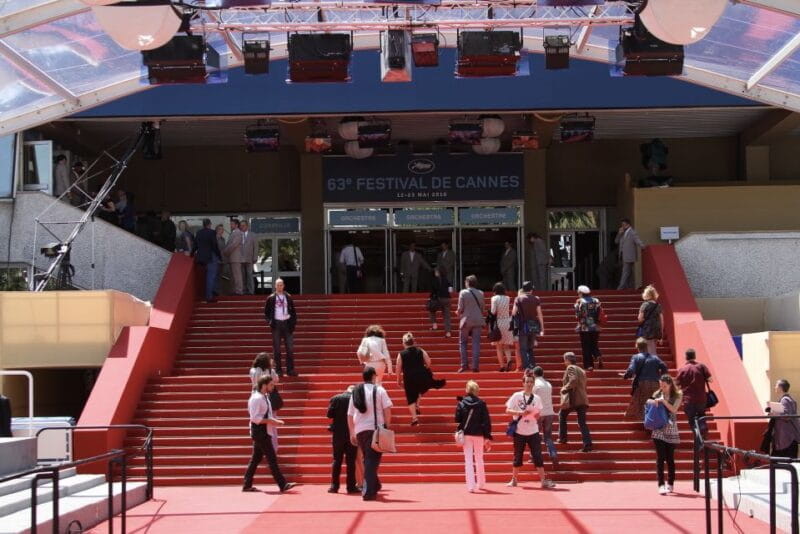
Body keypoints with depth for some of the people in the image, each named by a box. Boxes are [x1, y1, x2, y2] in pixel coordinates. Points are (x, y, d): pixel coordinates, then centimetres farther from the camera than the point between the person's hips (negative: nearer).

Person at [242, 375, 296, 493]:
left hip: (264, 433, 10)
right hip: (260, 433, -10)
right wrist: (270, 421, -21)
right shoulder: (256, 398, -17)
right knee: (272, 458, -9)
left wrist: (275, 421, 11)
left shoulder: (265, 397, 15)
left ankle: (247, 485, 16)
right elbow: (255, 418, -22)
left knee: (256, 459, 12)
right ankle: (282, 485, -8)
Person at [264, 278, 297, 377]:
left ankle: (290, 369, 5)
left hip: (287, 323, 1)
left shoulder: (288, 297, 8)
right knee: (277, 348, 1)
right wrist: (269, 321, -8)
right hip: (276, 324, -1)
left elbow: (293, 310, 11)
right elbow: (266, 312, 6)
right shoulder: (271, 298, 3)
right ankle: (278, 370, 6)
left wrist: (293, 322, 1)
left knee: (290, 348, -1)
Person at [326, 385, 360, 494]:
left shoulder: (335, 398, -1)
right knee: (351, 460, 3)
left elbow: (329, 414, -5)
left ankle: (334, 486, 4)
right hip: (352, 433, -1)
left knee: (337, 460, 7)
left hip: (338, 433, 1)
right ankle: (351, 486, 1)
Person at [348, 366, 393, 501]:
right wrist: (387, 427, -1)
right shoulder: (379, 390, -1)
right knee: (373, 460, -5)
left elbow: (350, 415, 13)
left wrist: (352, 433, 19)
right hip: (376, 429, -4)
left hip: (359, 430, 4)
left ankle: (374, 485, 26)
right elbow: (387, 410, -9)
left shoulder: (355, 392, 12)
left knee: (368, 460, 20)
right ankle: (369, 492, -13)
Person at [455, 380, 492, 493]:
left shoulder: (461, 403, -5)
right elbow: (487, 421, -5)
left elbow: (457, 419, -5)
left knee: (468, 460, 2)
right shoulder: (481, 404, -5)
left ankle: (471, 485, -8)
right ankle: (481, 484, 27)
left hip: (466, 434, -1)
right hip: (479, 434, 1)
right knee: (479, 459, 17)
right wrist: (488, 436, -2)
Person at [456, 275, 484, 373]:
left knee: (463, 343, 9)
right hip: (477, 321, 3)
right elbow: (482, 308, 6)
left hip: (466, 321, -3)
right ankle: (475, 366, -1)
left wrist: (458, 313, 12)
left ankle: (464, 365, 2)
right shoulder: (480, 293, 3)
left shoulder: (463, 293, -7)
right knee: (476, 343, 4)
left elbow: (460, 308, -8)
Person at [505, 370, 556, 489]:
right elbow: (508, 410, -5)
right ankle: (514, 480, 21)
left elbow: (538, 414, 9)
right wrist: (521, 413, -19)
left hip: (533, 432, 2)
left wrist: (537, 414, -14)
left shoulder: (536, 398, 5)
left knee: (538, 456, -4)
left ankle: (544, 480, -3)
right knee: (517, 457, 7)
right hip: (519, 431, -1)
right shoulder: (517, 396, -3)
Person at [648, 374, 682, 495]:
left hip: (671, 429, -1)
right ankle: (661, 485, -12)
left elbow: (674, 409, -12)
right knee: (660, 457, -8)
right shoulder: (657, 395, 6)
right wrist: (651, 402, -7)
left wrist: (663, 401, -19)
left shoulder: (677, 396, 1)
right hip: (658, 429, 1)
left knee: (670, 458, 5)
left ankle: (670, 484, 19)